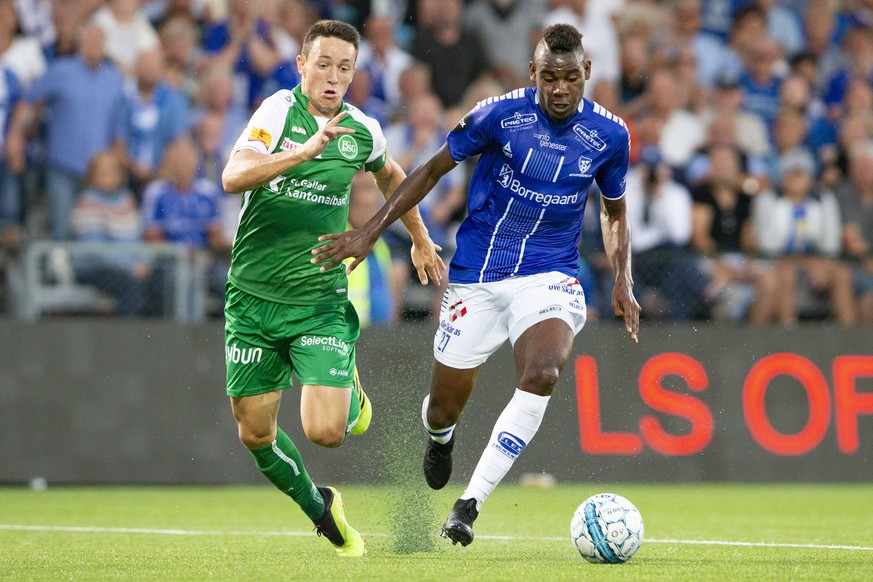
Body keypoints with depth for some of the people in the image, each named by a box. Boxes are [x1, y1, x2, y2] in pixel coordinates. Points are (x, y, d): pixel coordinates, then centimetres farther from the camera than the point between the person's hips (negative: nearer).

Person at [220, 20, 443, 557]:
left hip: (321, 300, 1)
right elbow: (234, 176, -25)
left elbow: (390, 174, 26)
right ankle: (319, 509, 31)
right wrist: (304, 151, -36)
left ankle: (350, 393, 23)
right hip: (254, 296, 0)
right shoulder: (279, 111, -9)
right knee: (255, 432, 4)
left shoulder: (362, 131, 1)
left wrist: (420, 240, 32)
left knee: (326, 431, -14)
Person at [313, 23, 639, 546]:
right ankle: (441, 438, 46)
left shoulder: (610, 135, -3)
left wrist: (623, 282, 1)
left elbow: (615, 211, 15)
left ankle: (470, 504, -24)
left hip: (549, 275, 0)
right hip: (476, 277, 0)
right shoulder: (499, 115, -10)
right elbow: (432, 171, 1)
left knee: (543, 374, -31)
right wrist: (370, 233, -2)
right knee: (443, 412, 3)